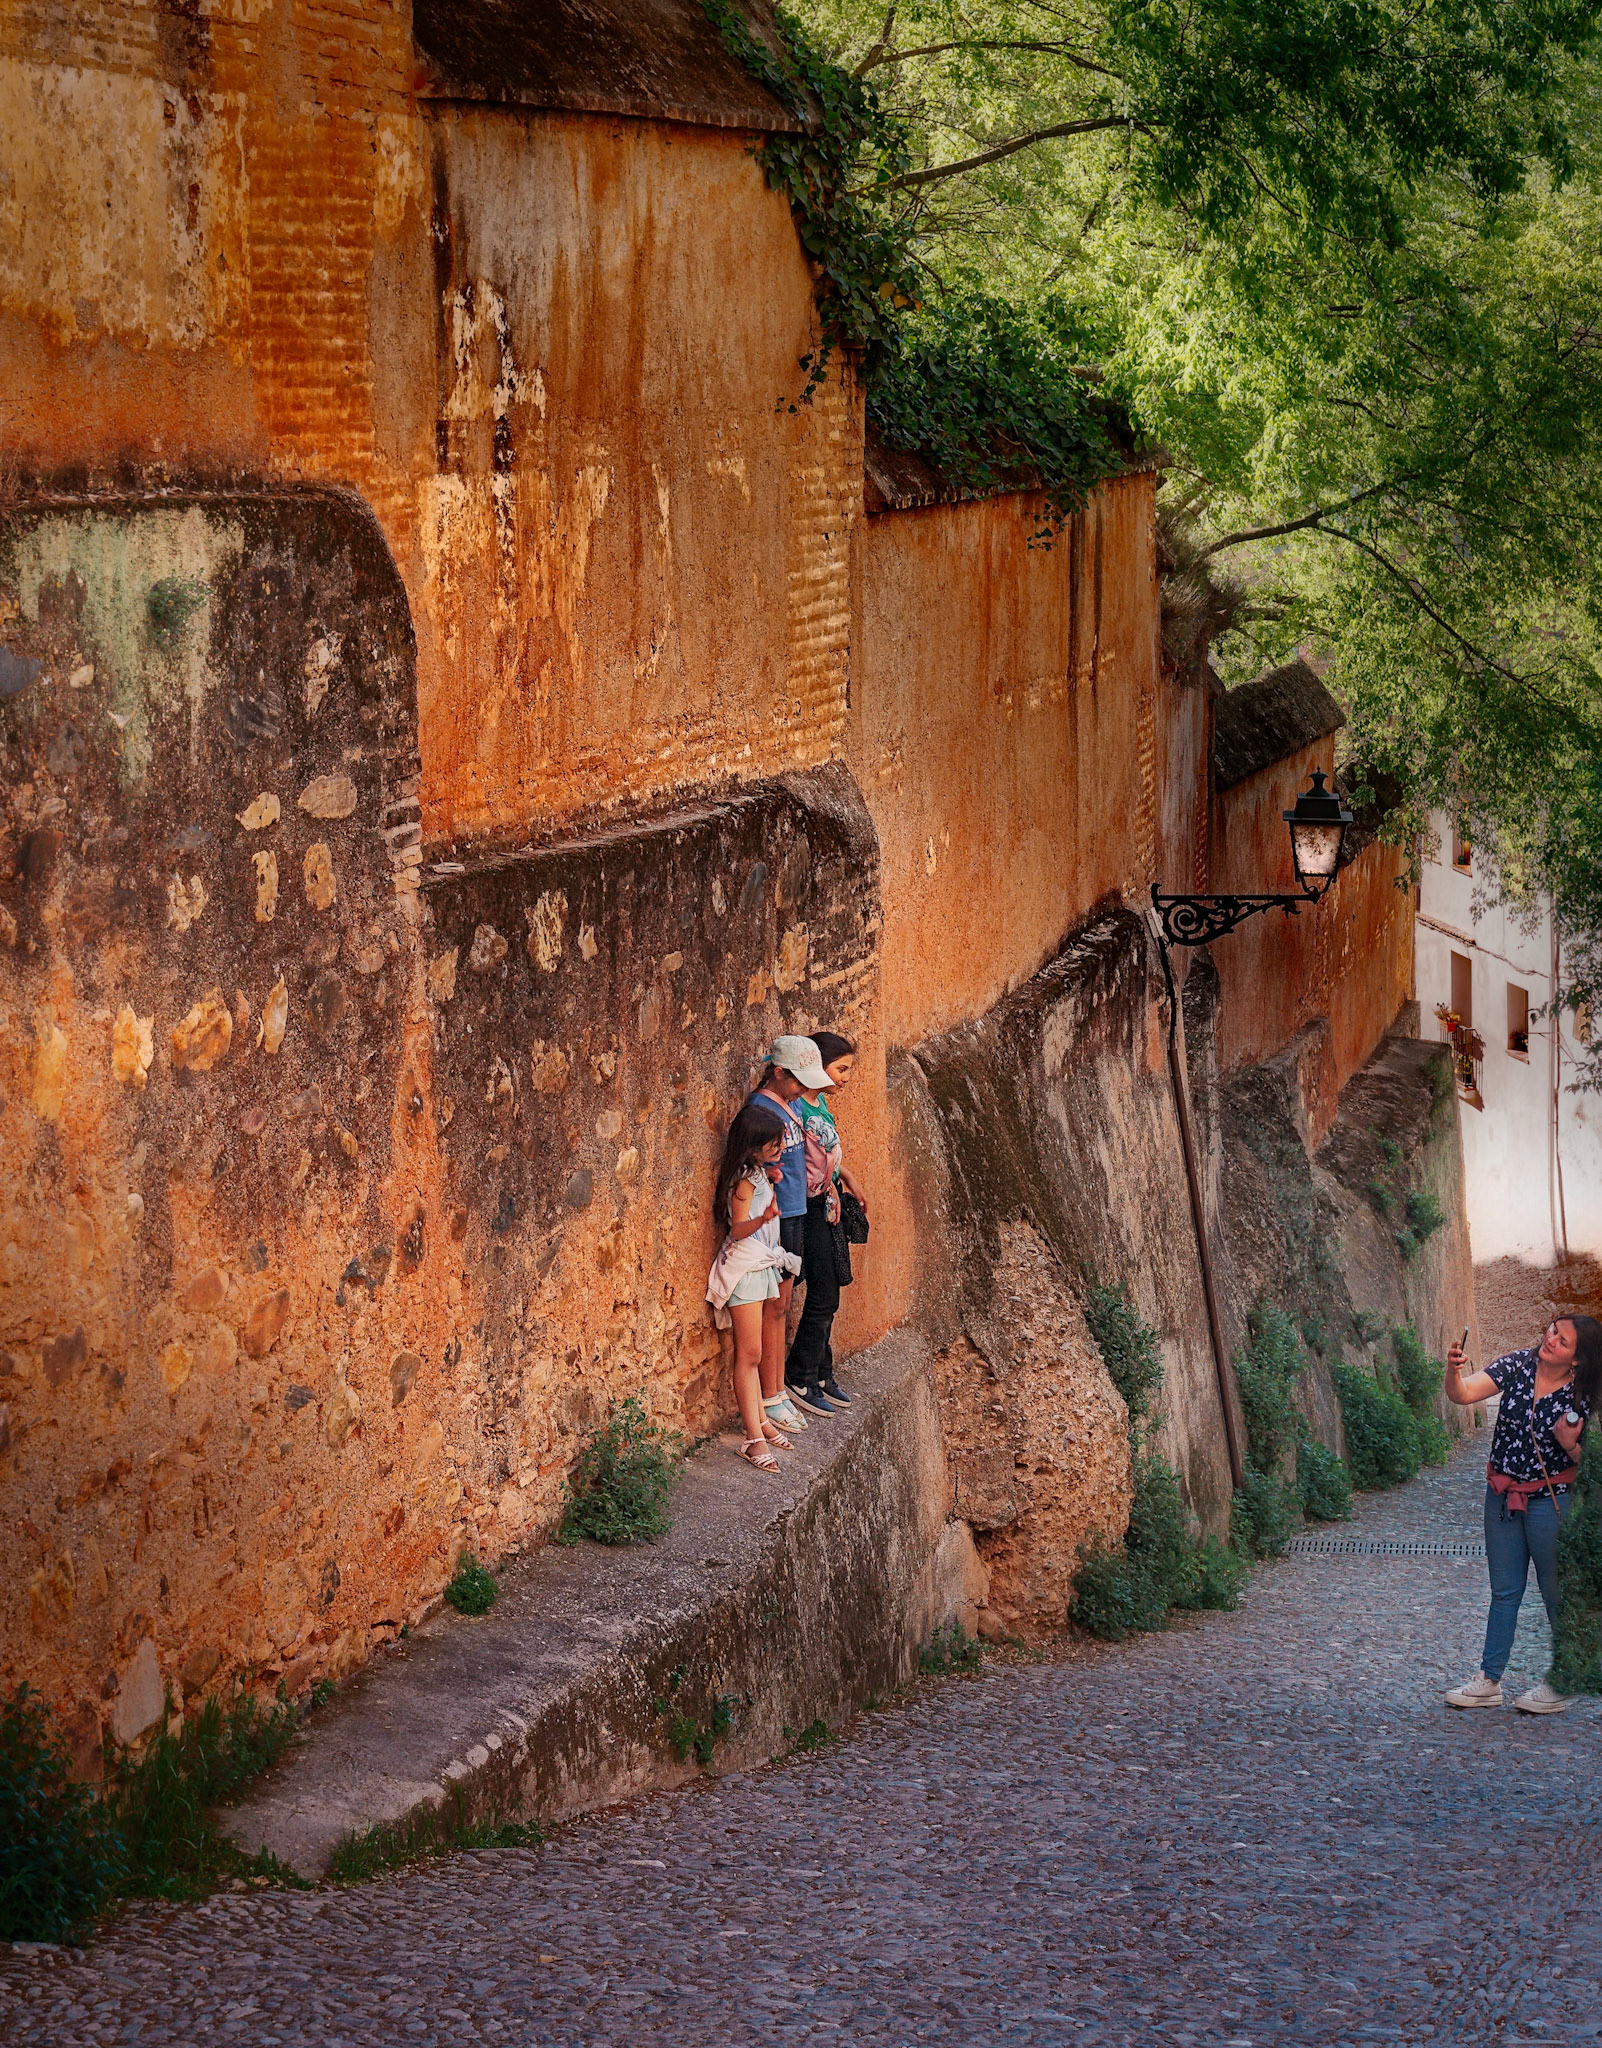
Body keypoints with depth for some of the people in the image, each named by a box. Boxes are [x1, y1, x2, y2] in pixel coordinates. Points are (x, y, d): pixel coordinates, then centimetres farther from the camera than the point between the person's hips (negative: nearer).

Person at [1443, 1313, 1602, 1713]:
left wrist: (1570, 1444, -26)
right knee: (1504, 1590, 13)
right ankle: (1489, 1680, 19)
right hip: (1502, 1496, 4)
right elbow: (1462, 1394, -14)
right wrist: (1453, 1370, -35)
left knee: (1558, 1592, 5)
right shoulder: (1519, 1366, -6)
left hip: (1551, 1500, -4)